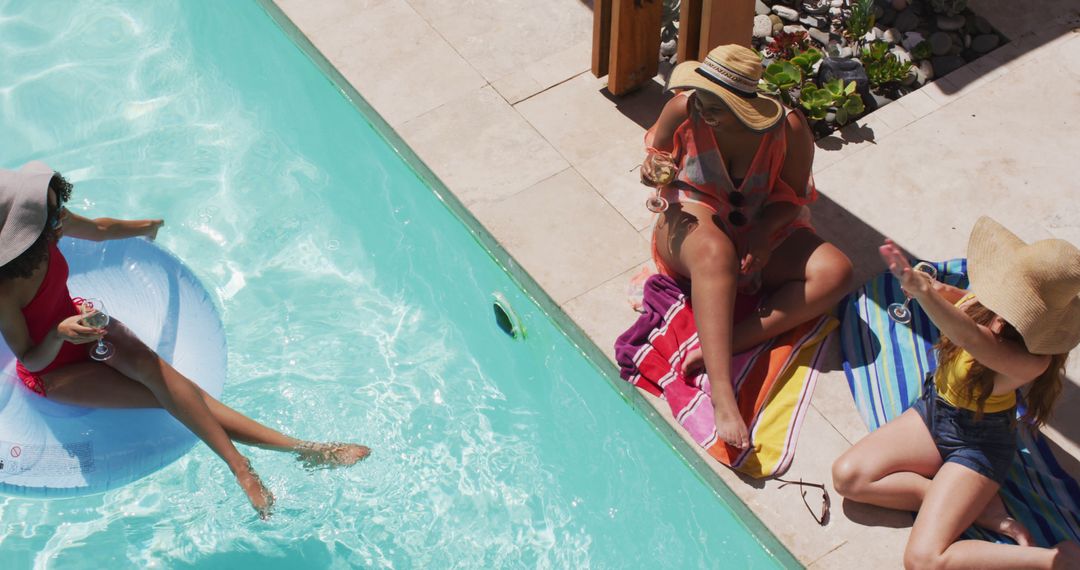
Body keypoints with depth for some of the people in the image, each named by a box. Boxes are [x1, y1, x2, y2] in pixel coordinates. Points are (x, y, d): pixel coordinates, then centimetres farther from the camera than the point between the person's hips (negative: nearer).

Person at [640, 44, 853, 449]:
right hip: (696, 218, -2)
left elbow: (793, 196, -5)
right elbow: (655, 152, 2)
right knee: (715, 253, -41)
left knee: (834, 272, -23)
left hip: (764, 229, 3)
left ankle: (732, 342, -32)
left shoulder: (789, 130, -17)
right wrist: (654, 171, -22)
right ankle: (722, 394, -51)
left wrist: (764, 232, -24)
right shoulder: (684, 109, -16)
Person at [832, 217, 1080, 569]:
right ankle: (978, 506, -3)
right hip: (934, 408, 8)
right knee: (847, 476, -7)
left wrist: (922, 290, -65)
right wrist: (938, 292, -11)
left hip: (979, 444, -7)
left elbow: (971, 338, -53)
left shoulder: (1033, 358, -33)